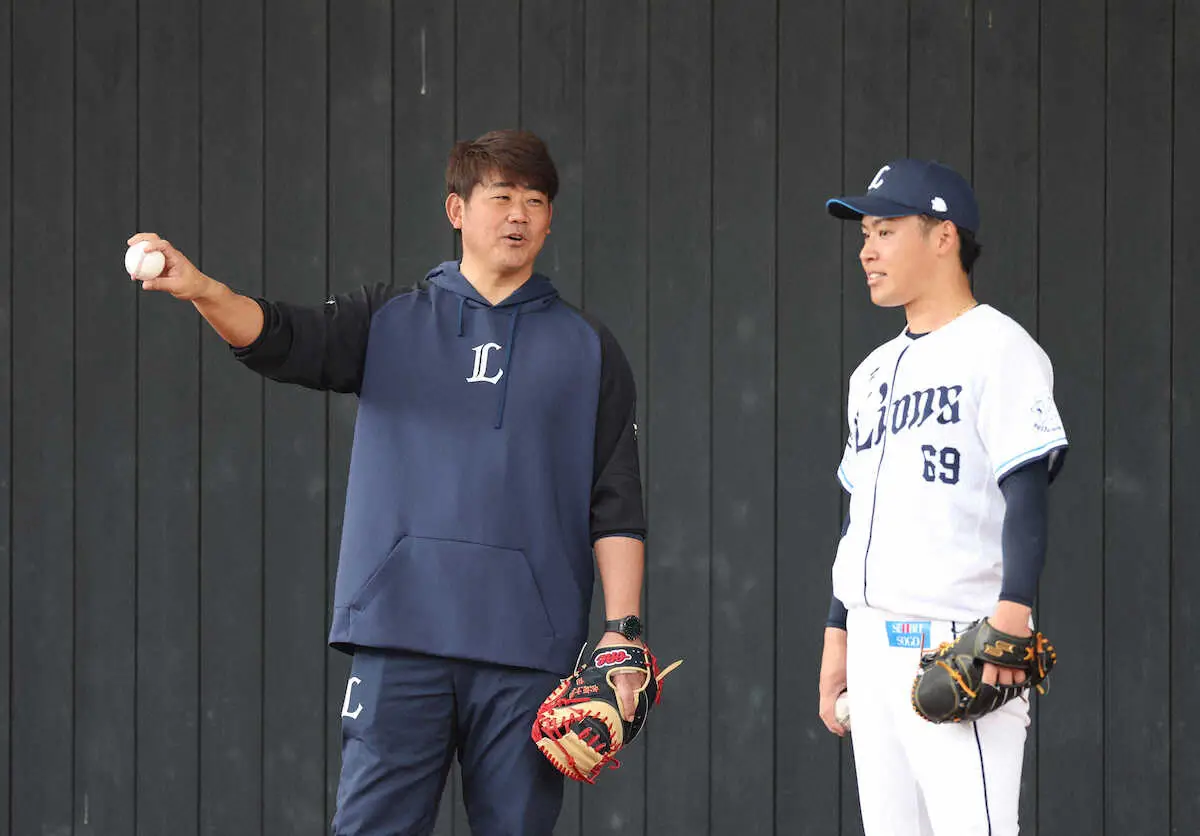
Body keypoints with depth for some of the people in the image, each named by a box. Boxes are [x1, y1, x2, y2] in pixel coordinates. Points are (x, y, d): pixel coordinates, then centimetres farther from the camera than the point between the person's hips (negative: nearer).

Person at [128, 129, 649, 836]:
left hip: (529, 644, 0)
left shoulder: (587, 348, 12)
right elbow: (285, 339, -5)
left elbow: (617, 509, 9)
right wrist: (202, 291, -24)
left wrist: (623, 632, -1)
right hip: (401, 629, 0)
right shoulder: (392, 321, 13)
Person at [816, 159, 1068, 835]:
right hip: (874, 643, 8)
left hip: (959, 641, -8)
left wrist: (1012, 612, -23)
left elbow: (1027, 493, -13)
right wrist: (838, 631, 19)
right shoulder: (875, 371, 20)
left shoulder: (998, 346, -5)